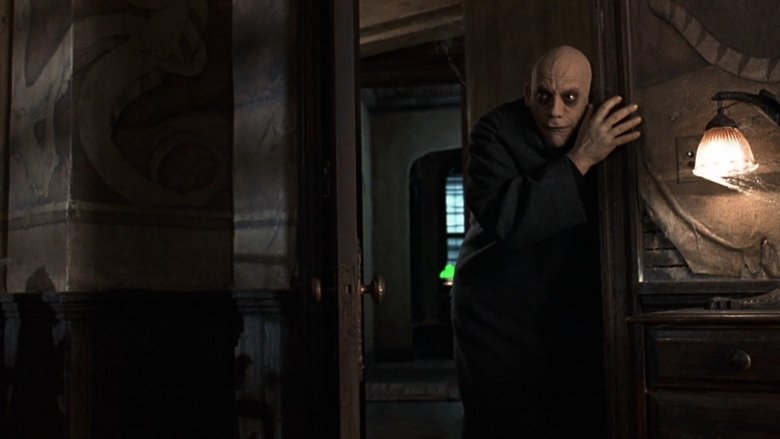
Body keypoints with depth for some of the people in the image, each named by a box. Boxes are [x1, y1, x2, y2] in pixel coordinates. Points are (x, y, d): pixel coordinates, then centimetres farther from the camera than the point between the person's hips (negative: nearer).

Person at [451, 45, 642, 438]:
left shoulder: (604, 133, 2)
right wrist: (580, 161, -27)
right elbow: (503, 219, -28)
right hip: (497, 314, -4)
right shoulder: (496, 131, -12)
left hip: (573, 315, 4)